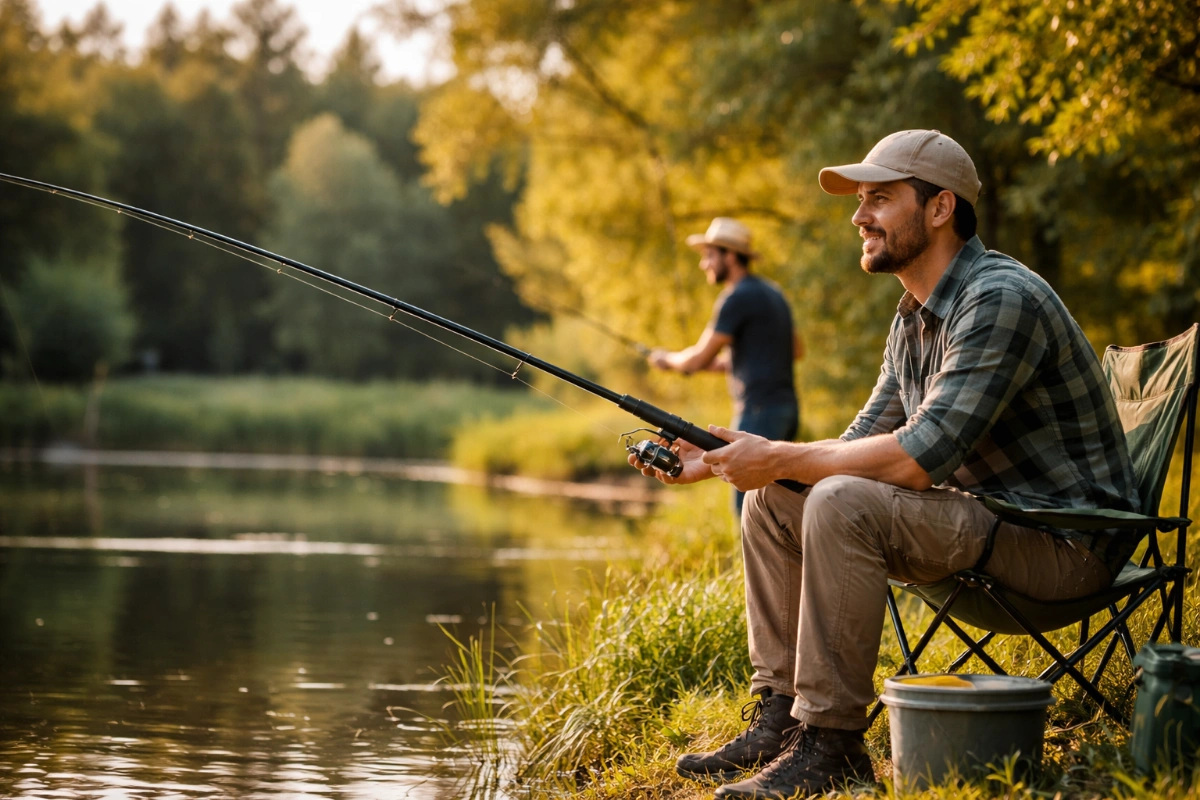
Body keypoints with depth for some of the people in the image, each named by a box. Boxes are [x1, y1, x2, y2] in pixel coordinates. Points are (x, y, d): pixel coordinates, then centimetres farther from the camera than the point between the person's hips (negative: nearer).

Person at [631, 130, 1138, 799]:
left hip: (1065, 540, -10)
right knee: (773, 504, 4)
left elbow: (918, 457, -28)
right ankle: (782, 717, 4)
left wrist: (779, 459, -17)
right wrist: (716, 461, 2)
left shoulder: (1001, 300, -21)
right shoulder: (913, 320, 11)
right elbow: (860, 447, 12)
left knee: (844, 505, -30)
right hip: (986, 516, 10)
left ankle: (829, 744, -22)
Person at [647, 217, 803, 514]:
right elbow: (796, 349, 24)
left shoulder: (736, 297, -11)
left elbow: (698, 359, -10)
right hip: (785, 407, 10)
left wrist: (666, 358, 12)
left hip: (759, 409, -10)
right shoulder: (771, 292, 17)